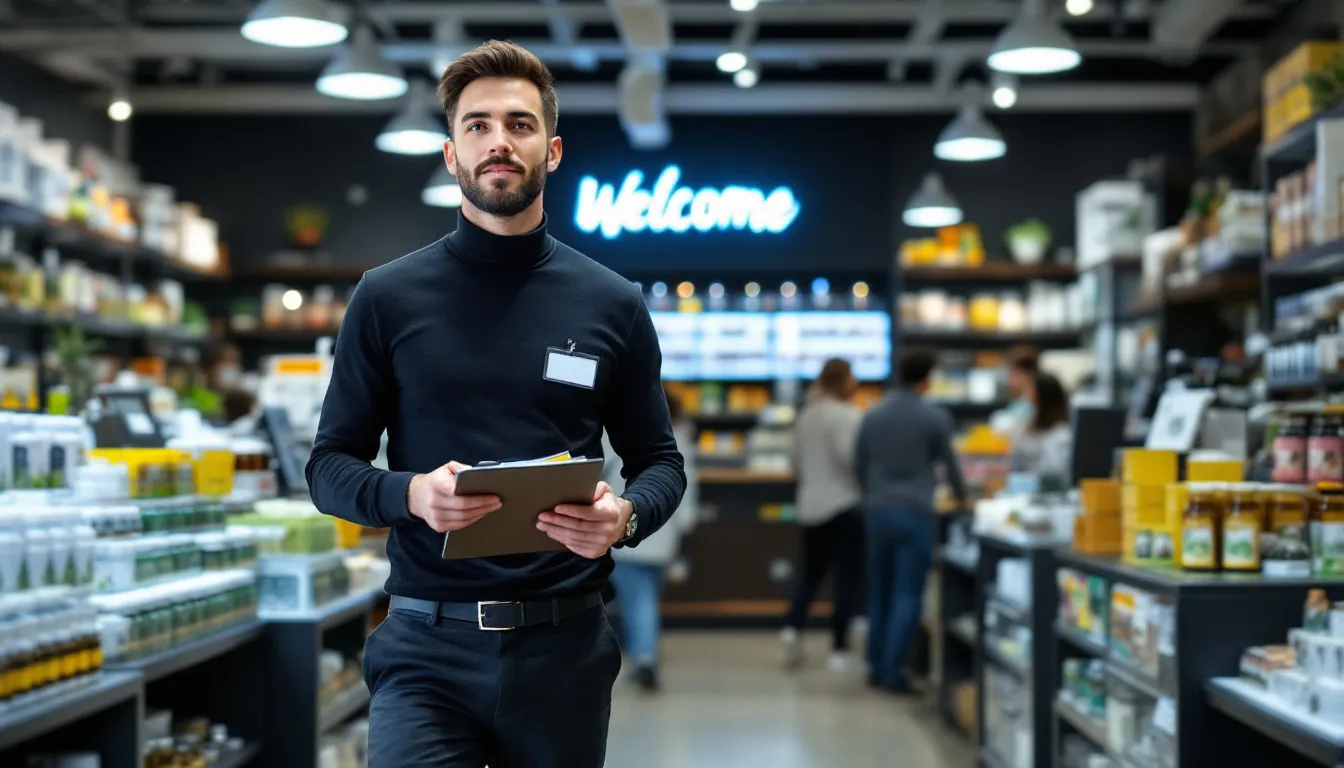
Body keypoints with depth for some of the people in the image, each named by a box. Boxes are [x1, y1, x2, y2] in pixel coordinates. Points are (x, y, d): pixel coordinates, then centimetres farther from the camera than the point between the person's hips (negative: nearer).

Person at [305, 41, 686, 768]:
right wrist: (410, 493, -17)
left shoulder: (612, 305, 5)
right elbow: (329, 466, 4)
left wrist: (625, 516, -12)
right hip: (427, 648, -1)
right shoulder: (388, 297, 3)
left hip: (565, 649, 2)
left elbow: (659, 462, 11)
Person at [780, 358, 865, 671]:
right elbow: (851, 457, -22)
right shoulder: (849, 416, -13)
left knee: (811, 571, 17)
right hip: (845, 503, -6)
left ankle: (793, 626, -6)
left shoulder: (806, 414, 9)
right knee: (848, 576, 2)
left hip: (810, 506, 6)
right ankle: (839, 649, 2)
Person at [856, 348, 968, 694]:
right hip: (915, 513, -4)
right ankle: (892, 670, -8)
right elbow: (949, 462, 6)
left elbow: (859, 464, 13)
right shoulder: (934, 417, -6)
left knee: (879, 592, 13)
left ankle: (876, 666, 15)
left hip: (878, 511, 4)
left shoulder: (872, 416, 5)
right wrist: (961, 497, 26)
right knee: (907, 596, -3)